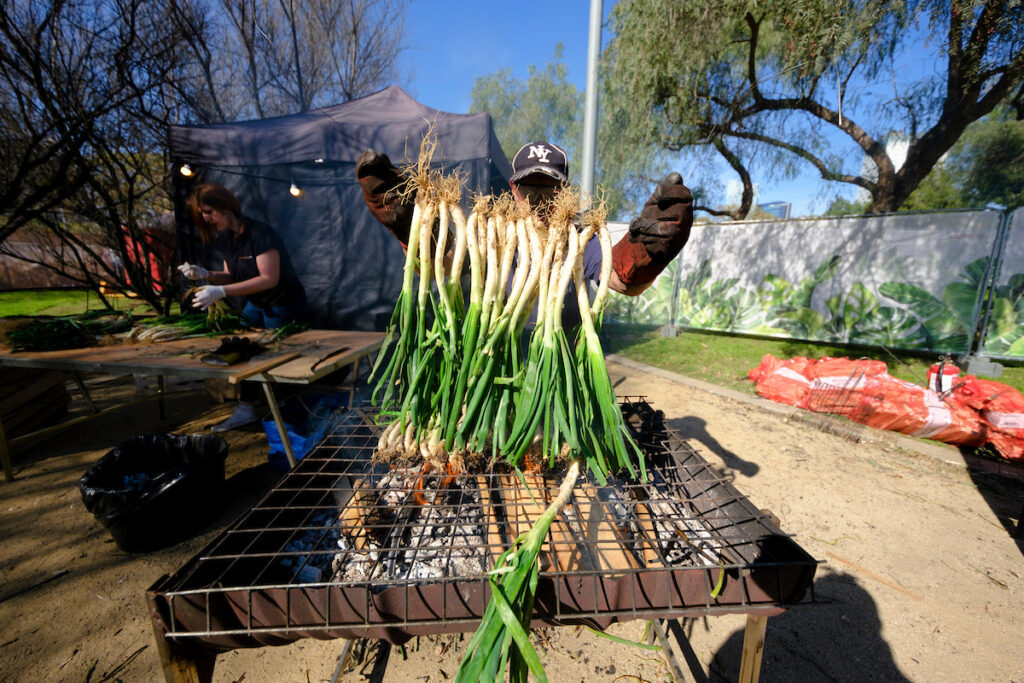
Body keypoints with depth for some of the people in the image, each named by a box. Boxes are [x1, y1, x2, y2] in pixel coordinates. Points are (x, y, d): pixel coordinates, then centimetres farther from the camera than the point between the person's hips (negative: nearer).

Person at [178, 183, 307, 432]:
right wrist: (205, 274, -11)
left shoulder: (259, 234, -24)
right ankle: (246, 410, 15)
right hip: (256, 304, 8)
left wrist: (221, 291, -33)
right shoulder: (224, 237, 3)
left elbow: (269, 279, -30)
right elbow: (231, 276, 10)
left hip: (283, 305, -8)